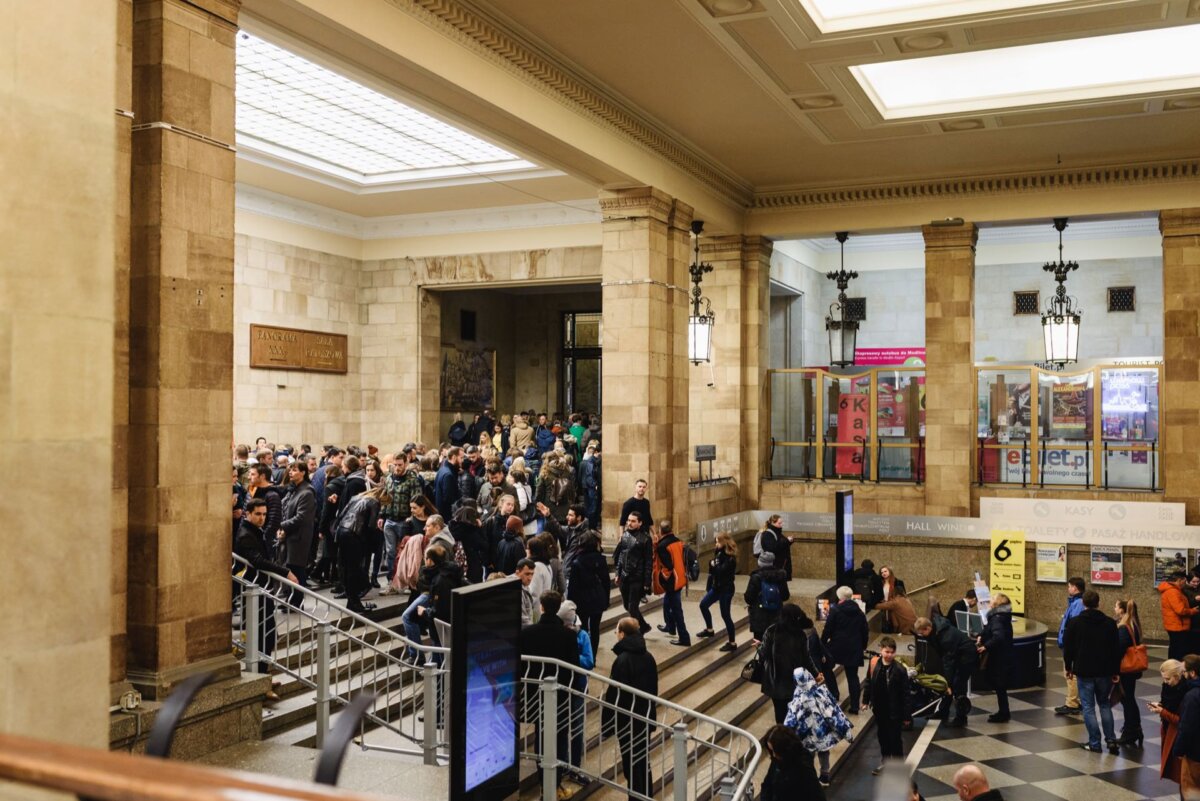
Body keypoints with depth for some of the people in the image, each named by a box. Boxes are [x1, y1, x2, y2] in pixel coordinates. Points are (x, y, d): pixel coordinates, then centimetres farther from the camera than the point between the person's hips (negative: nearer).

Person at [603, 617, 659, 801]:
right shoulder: (648, 657, 0)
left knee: (631, 763, 3)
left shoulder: (622, 660, -21)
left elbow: (614, 695, -18)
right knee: (644, 759, 18)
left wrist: (607, 722, -9)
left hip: (627, 719, -7)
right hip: (646, 716, 7)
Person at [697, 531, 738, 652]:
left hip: (726, 589, -9)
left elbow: (721, 571, -31)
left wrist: (714, 565, -14)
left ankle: (732, 643, 6)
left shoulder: (730, 557, -19)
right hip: (716, 587, 9)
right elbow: (713, 572, 10)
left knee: (725, 615, -3)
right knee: (703, 605, 18)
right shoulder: (719, 553, 6)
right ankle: (709, 630, 38)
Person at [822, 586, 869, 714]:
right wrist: (863, 646, 23)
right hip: (854, 649, 4)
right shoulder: (859, 613, 6)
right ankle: (854, 706, 6)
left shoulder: (835, 610, -9)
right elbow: (865, 632, 12)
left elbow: (827, 630, -9)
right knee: (853, 677, 7)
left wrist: (822, 644, 1)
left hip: (837, 646, -4)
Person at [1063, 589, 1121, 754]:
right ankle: (1111, 740, 9)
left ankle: (1094, 743, 4)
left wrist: (1068, 667, 12)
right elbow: (1116, 649, 0)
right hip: (1104, 671, 2)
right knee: (1105, 704, 17)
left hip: (1084, 671, -2)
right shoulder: (1110, 623, -2)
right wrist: (1116, 671, 8)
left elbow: (1068, 648, -2)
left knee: (1088, 707, 4)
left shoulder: (1075, 623, -7)